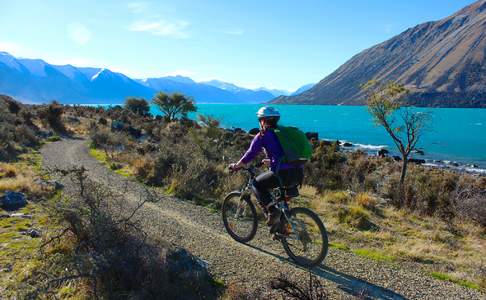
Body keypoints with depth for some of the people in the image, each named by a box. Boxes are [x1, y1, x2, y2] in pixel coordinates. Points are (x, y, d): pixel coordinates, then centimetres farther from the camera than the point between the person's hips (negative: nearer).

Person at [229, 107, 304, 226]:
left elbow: (250, 154, 4)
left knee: (257, 184, 13)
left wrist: (235, 166, 18)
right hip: (299, 173, 7)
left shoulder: (263, 135, 2)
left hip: (284, 174, -7)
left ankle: (272, 211, -1)